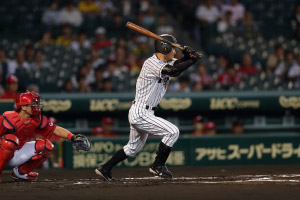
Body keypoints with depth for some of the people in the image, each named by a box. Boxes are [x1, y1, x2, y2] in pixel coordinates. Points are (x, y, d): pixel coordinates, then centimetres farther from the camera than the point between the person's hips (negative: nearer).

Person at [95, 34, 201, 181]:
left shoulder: (166, 63, 10)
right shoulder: (151, 63, -18)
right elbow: (172, 71, -29)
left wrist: (187, 54, -16)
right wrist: (192, 60, -24)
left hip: (138, 113, 10)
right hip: (140, 112, -10)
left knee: (134, 147, 21)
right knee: (172, 132, -14)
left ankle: (105, 168, 26)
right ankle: (158, 166, -3)